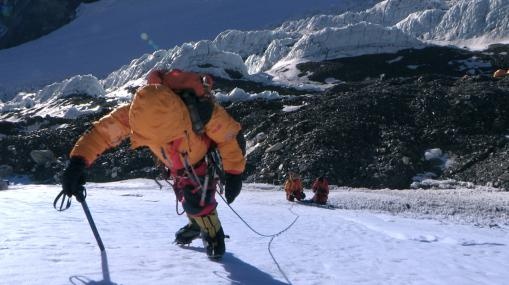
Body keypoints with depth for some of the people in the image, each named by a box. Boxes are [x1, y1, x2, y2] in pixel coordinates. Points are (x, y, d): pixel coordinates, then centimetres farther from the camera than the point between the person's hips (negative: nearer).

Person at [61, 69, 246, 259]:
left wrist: (234, 173, -26)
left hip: (203, 159, -4)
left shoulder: (199, 110, -45)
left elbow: (230, 134, -28)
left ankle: (214, 235, 15)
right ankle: (196, 224, 53)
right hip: (176, 164, 5)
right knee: (185, 197, 22)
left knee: (197, 201, -15)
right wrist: (77, 162, -47)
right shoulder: (137, 112, -38)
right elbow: (101, 131, -32)